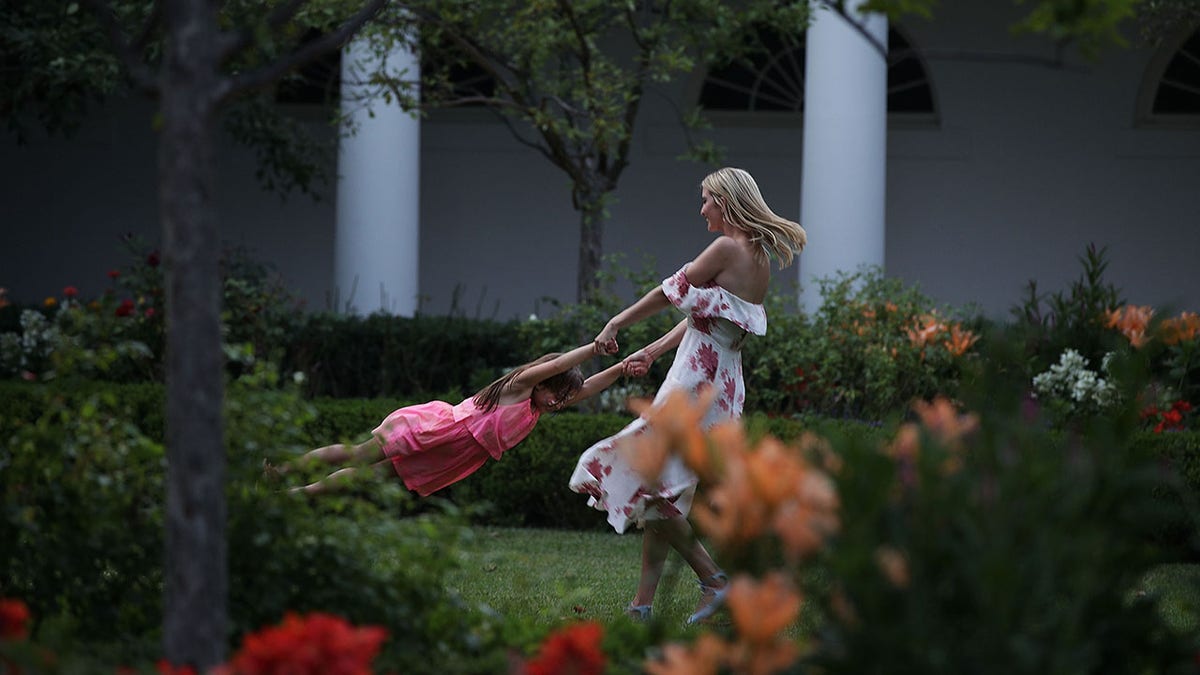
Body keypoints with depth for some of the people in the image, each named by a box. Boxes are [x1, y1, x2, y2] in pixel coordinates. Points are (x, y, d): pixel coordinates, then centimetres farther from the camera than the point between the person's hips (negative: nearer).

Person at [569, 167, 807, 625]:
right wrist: (650, 352, 18)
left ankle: (712, 578, -9)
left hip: (697, 379, -10)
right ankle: (643, 604, 13)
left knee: (644, 479, -7)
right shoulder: (759, 258, 13)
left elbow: (670, 293, -7)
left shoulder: (727, 249, -14)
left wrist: (616, 324, 5)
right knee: (659, 490, 13)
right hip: (725, 379, 10)